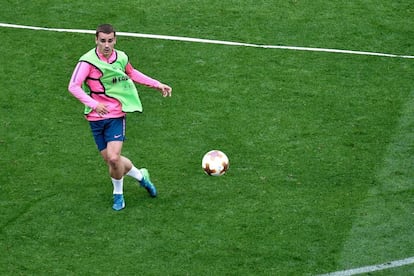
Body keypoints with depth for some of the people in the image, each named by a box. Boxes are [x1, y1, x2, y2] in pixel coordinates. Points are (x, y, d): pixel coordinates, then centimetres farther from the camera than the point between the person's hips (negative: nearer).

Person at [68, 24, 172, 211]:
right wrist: (93, 104, -35)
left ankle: (118, 193, 11)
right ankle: (140, 175, 33)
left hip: (116, 115, 1)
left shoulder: (121, 58, 0)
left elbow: (132, 74, 22)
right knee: (110, 160, 4)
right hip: (96, 118, 0)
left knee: (113, 158, -15)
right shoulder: (88, 61, -14)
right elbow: (73, 86, -23)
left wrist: (157, 84, 20)